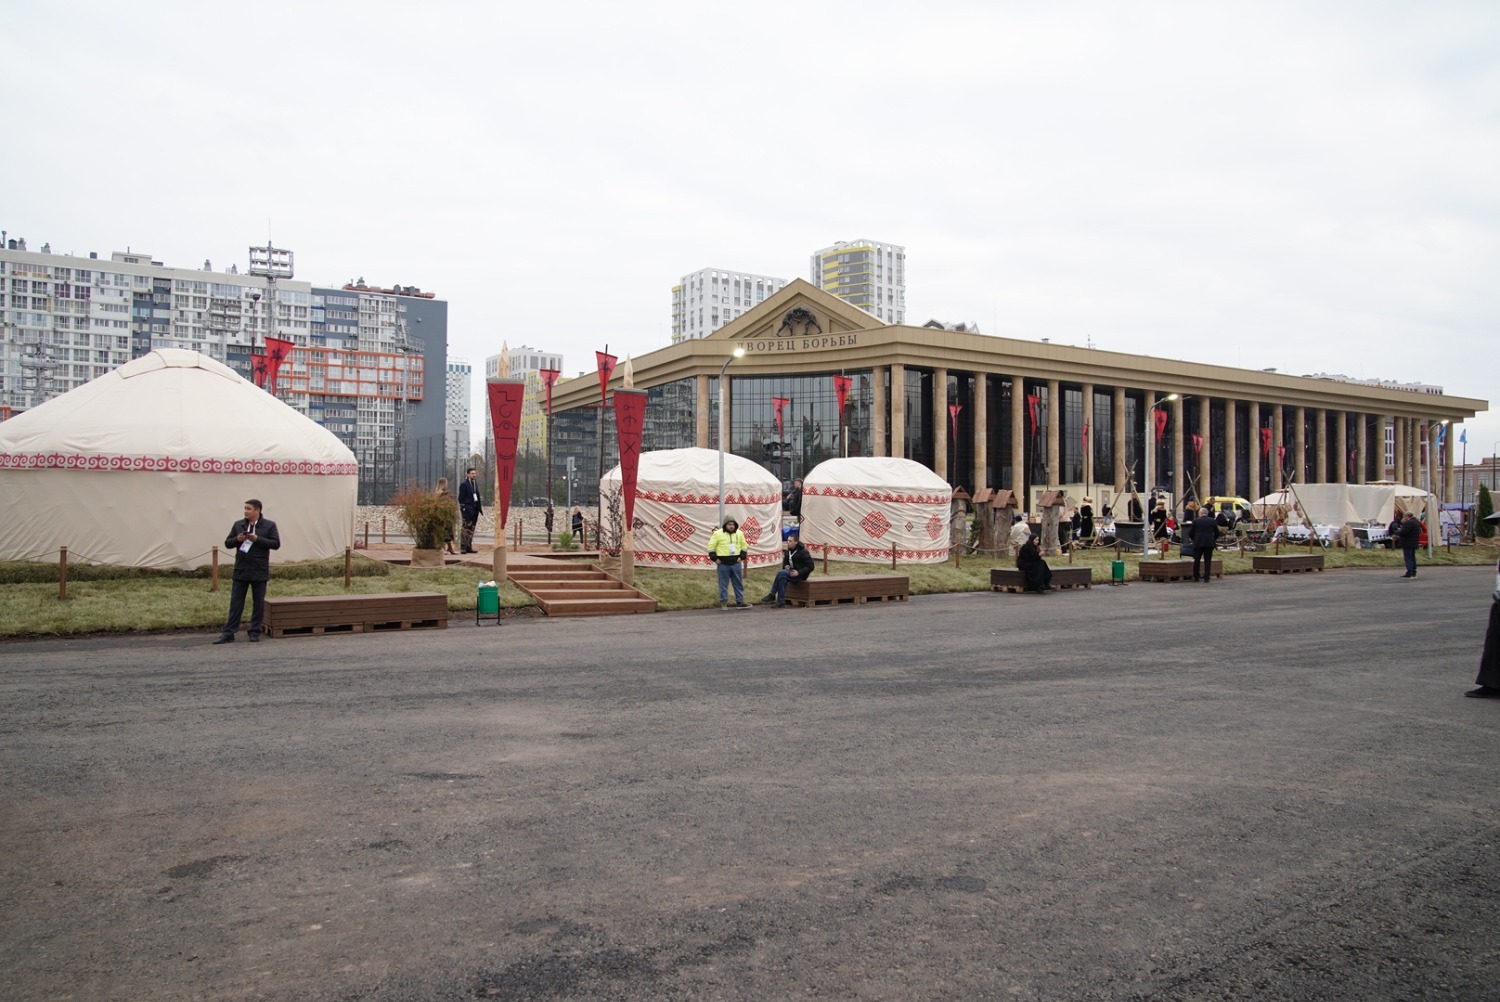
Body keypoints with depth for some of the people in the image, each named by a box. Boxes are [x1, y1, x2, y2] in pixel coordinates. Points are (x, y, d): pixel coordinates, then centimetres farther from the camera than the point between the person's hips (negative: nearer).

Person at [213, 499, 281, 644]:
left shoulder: (269, 525, -1)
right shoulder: (238, 525, 8)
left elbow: (276, 544, -8)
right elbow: (227, 543, 10)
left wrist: (257, 539, -17)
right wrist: (237, 539, -11)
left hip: (259, 572, -2)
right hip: (241, 571, 2)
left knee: (258, 603, 5)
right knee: (236, 603, 3)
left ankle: (255, 632, 15)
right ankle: (228, 633, 5)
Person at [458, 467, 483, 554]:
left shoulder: (475, 483, 17)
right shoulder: (464, 484, -6)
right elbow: (461, 498, -8)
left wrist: (480, 507, 11)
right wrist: (463, 508, -15)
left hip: (475, 509, 8)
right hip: (467, 508, -8)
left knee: (471, 529, 10)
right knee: (466, 528, -8)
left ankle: (469, 547, 14)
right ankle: (463, 548, -7)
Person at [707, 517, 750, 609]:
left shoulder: (739, 533, 6)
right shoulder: (718, 533, -6)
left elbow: (744, 546, 17)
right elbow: (711, 547, -3)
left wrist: (742, 557, 5)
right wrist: (715, 558, -9)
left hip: (736, 563, 4)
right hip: (723, 563, -4)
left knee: (739, 583, 8)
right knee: (723, 584, 2)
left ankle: (740, 602, 16)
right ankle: (723, 603, 11)